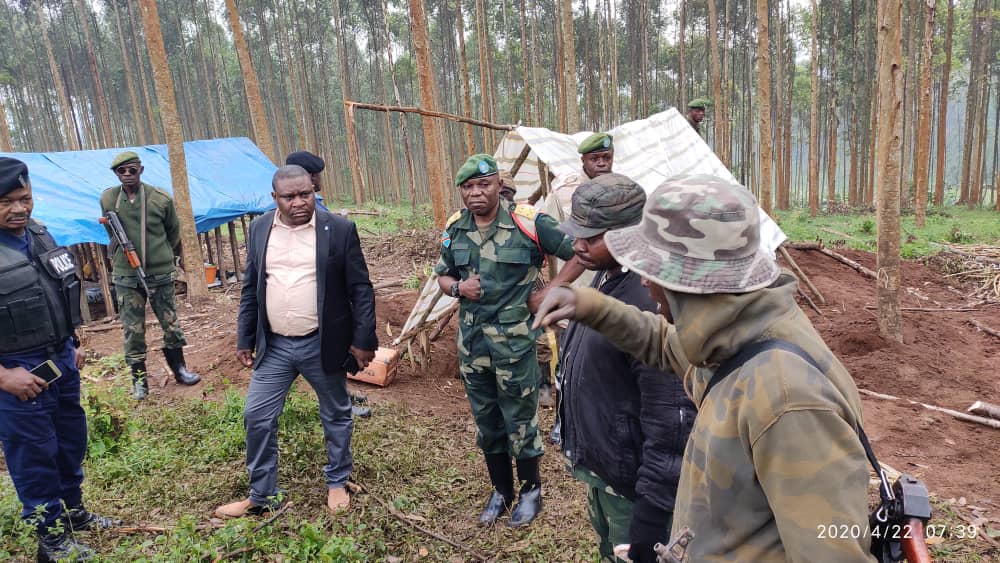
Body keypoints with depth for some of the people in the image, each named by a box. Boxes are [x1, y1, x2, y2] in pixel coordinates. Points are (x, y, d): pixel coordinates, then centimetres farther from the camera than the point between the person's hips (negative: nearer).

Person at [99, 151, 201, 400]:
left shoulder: (161, 198, -6)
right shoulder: (108, 199, -2)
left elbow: (173, 233, 8)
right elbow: (113, 233, 14)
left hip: (160, 274, 0)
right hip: (126, 277, 1)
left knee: (171, 324, 11)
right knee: (133, 331, 5)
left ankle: (179, 369, 28)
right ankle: (139, 381, 17)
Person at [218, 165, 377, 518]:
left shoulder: (340, 230, -9)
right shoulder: (259, 229, 2)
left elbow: (360, 289, -7)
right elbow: (250, 288, 8)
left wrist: (363, 339, -9)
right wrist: (245, 339, 7)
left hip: (323, 344, -3)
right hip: (274, 346, 3)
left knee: (335, 415, 14)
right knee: (257, 417, 7)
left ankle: (337, 482, 35)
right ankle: (262, 496, 26)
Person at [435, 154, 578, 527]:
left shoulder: (528, 224, -14)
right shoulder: (455, 230, 2)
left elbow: (580, 253, -9)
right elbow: (442, 276, 14)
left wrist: (549, 294, -11)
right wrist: (458, 287, -8)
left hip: (514, 341, -5)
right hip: (472, 341, 5)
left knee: (519, 419, 8)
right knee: (486, 420, 17)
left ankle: (531, 490, 32)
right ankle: (501, 491, 37)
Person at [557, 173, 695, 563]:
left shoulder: (650, 304, -29)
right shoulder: (606, 277, 2)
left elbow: (671, 419, -27)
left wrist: (652, 512, -21)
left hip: (630, 479, -9)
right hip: (599, 466, 9)